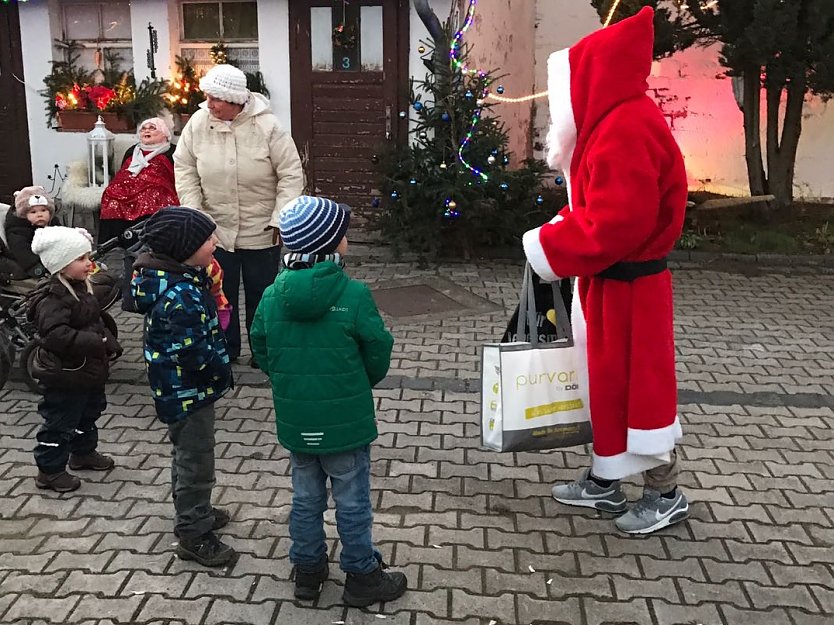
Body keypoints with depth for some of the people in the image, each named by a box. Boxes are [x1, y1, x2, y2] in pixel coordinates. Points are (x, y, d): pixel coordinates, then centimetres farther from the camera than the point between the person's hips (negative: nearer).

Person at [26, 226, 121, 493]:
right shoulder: (52, 298, -26)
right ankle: (49, 470, 18)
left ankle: (83, 452, 45)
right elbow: (56, 335, -36)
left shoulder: (81, 287, 6)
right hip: (65, 375, -10)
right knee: (60, 423, 3)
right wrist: (99, 343, -36)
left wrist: (110, 340, -1)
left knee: (88, 413, 26)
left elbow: (97, 320, 16)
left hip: (88, 370, 10)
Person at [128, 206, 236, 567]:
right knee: (196, 461, 4)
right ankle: (194, 536, 19)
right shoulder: (181, 296, -31)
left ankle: (194, 512, 44)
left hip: (179, 387, 10)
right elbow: (195, 354, -28)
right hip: (188, 391, -10)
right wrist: (221, 371, -12)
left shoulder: (170, 277, 0)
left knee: (188, 455, 25)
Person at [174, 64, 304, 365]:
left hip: (261, 231, -2)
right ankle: (225, 349, 32)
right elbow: (184, 168, 3)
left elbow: (291, 174, -10)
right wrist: (193, 210, -6)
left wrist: (280, 219, -14)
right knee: (221, 293, 13)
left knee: (261, 294, 11)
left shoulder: (266, 125, -15)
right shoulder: (199, 122, -7)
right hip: (216, 228, 2)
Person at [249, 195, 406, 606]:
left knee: (306, 499, 20)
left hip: (294, 420, 4)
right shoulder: (353, 294, -18)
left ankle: (307, 570, 35)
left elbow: (260, 350, 5)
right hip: (345, 420, -4)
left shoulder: (273, 295, -6)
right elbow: (378, 352, -10)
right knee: (353, 503, 11)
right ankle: (362, 576, 26)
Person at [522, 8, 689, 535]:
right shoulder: (615, 123, 11)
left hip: (627, 286, -10)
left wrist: (549, 249, -18)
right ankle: (605, 480, 31)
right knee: (608, 380, 17)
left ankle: (666, 495, 18)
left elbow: (615, 224, -28)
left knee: (637, 384, 2)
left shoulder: (627, 131, -22)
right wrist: (560, 232, 4)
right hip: (609, 281, 10)